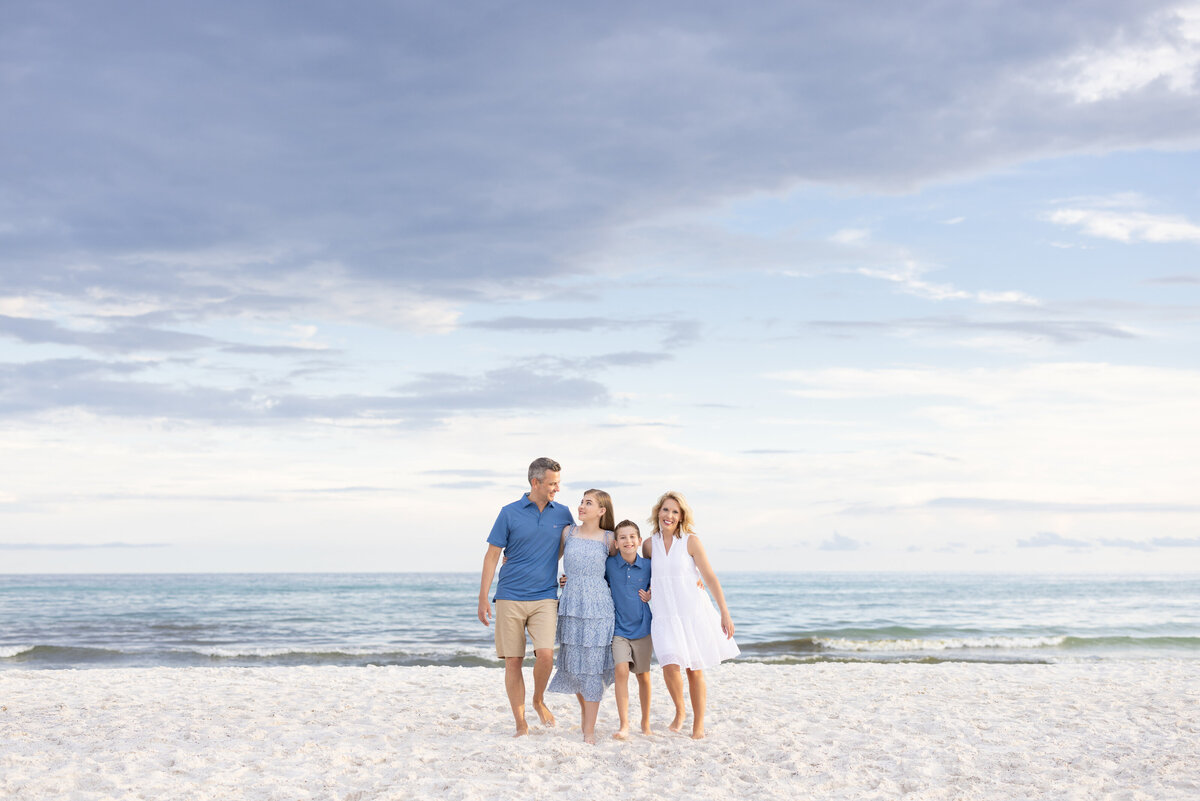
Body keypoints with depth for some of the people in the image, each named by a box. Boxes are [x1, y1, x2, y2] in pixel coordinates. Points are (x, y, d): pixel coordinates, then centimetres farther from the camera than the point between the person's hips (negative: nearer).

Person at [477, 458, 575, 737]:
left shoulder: (562, 514, 7)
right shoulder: (510, 513, 0)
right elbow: (492, 555, 1)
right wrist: (483, 598, -2)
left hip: (545, 598, 1)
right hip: (510, 598, -1)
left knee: (545, 654, -16)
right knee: (513, 661, 0)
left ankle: (539, 701, 12)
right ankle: (521, 724, 10)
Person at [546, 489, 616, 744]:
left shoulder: (608, 539, 2)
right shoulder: (568, 532, 6)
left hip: (597, 604, -2)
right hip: (571, 603, 2)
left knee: (593, 664, -4)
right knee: (572, 661, 5)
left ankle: (589, 730, 1)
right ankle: (583, 705, 34)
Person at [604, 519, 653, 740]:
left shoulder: (647, 565, -2)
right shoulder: (609, 565, -4)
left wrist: (651, 595, -4)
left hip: (642, 627, 1)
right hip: (619, 628, -1)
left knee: (643, 675, 10)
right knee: (621, 670, -16)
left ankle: (646, 723, 26)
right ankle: (624, 726, -14)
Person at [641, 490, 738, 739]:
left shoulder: (691, 541, -4)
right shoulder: (649, 545, 6)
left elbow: (710, 578, -2)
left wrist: (725, 613, -4)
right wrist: (648, 591, 3)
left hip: (693, 612, -1)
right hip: (665, 615, 2)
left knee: (695, 670, 2)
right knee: (671, 666, -16)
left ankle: (699, 724, 16)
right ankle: (679, 711, 10)